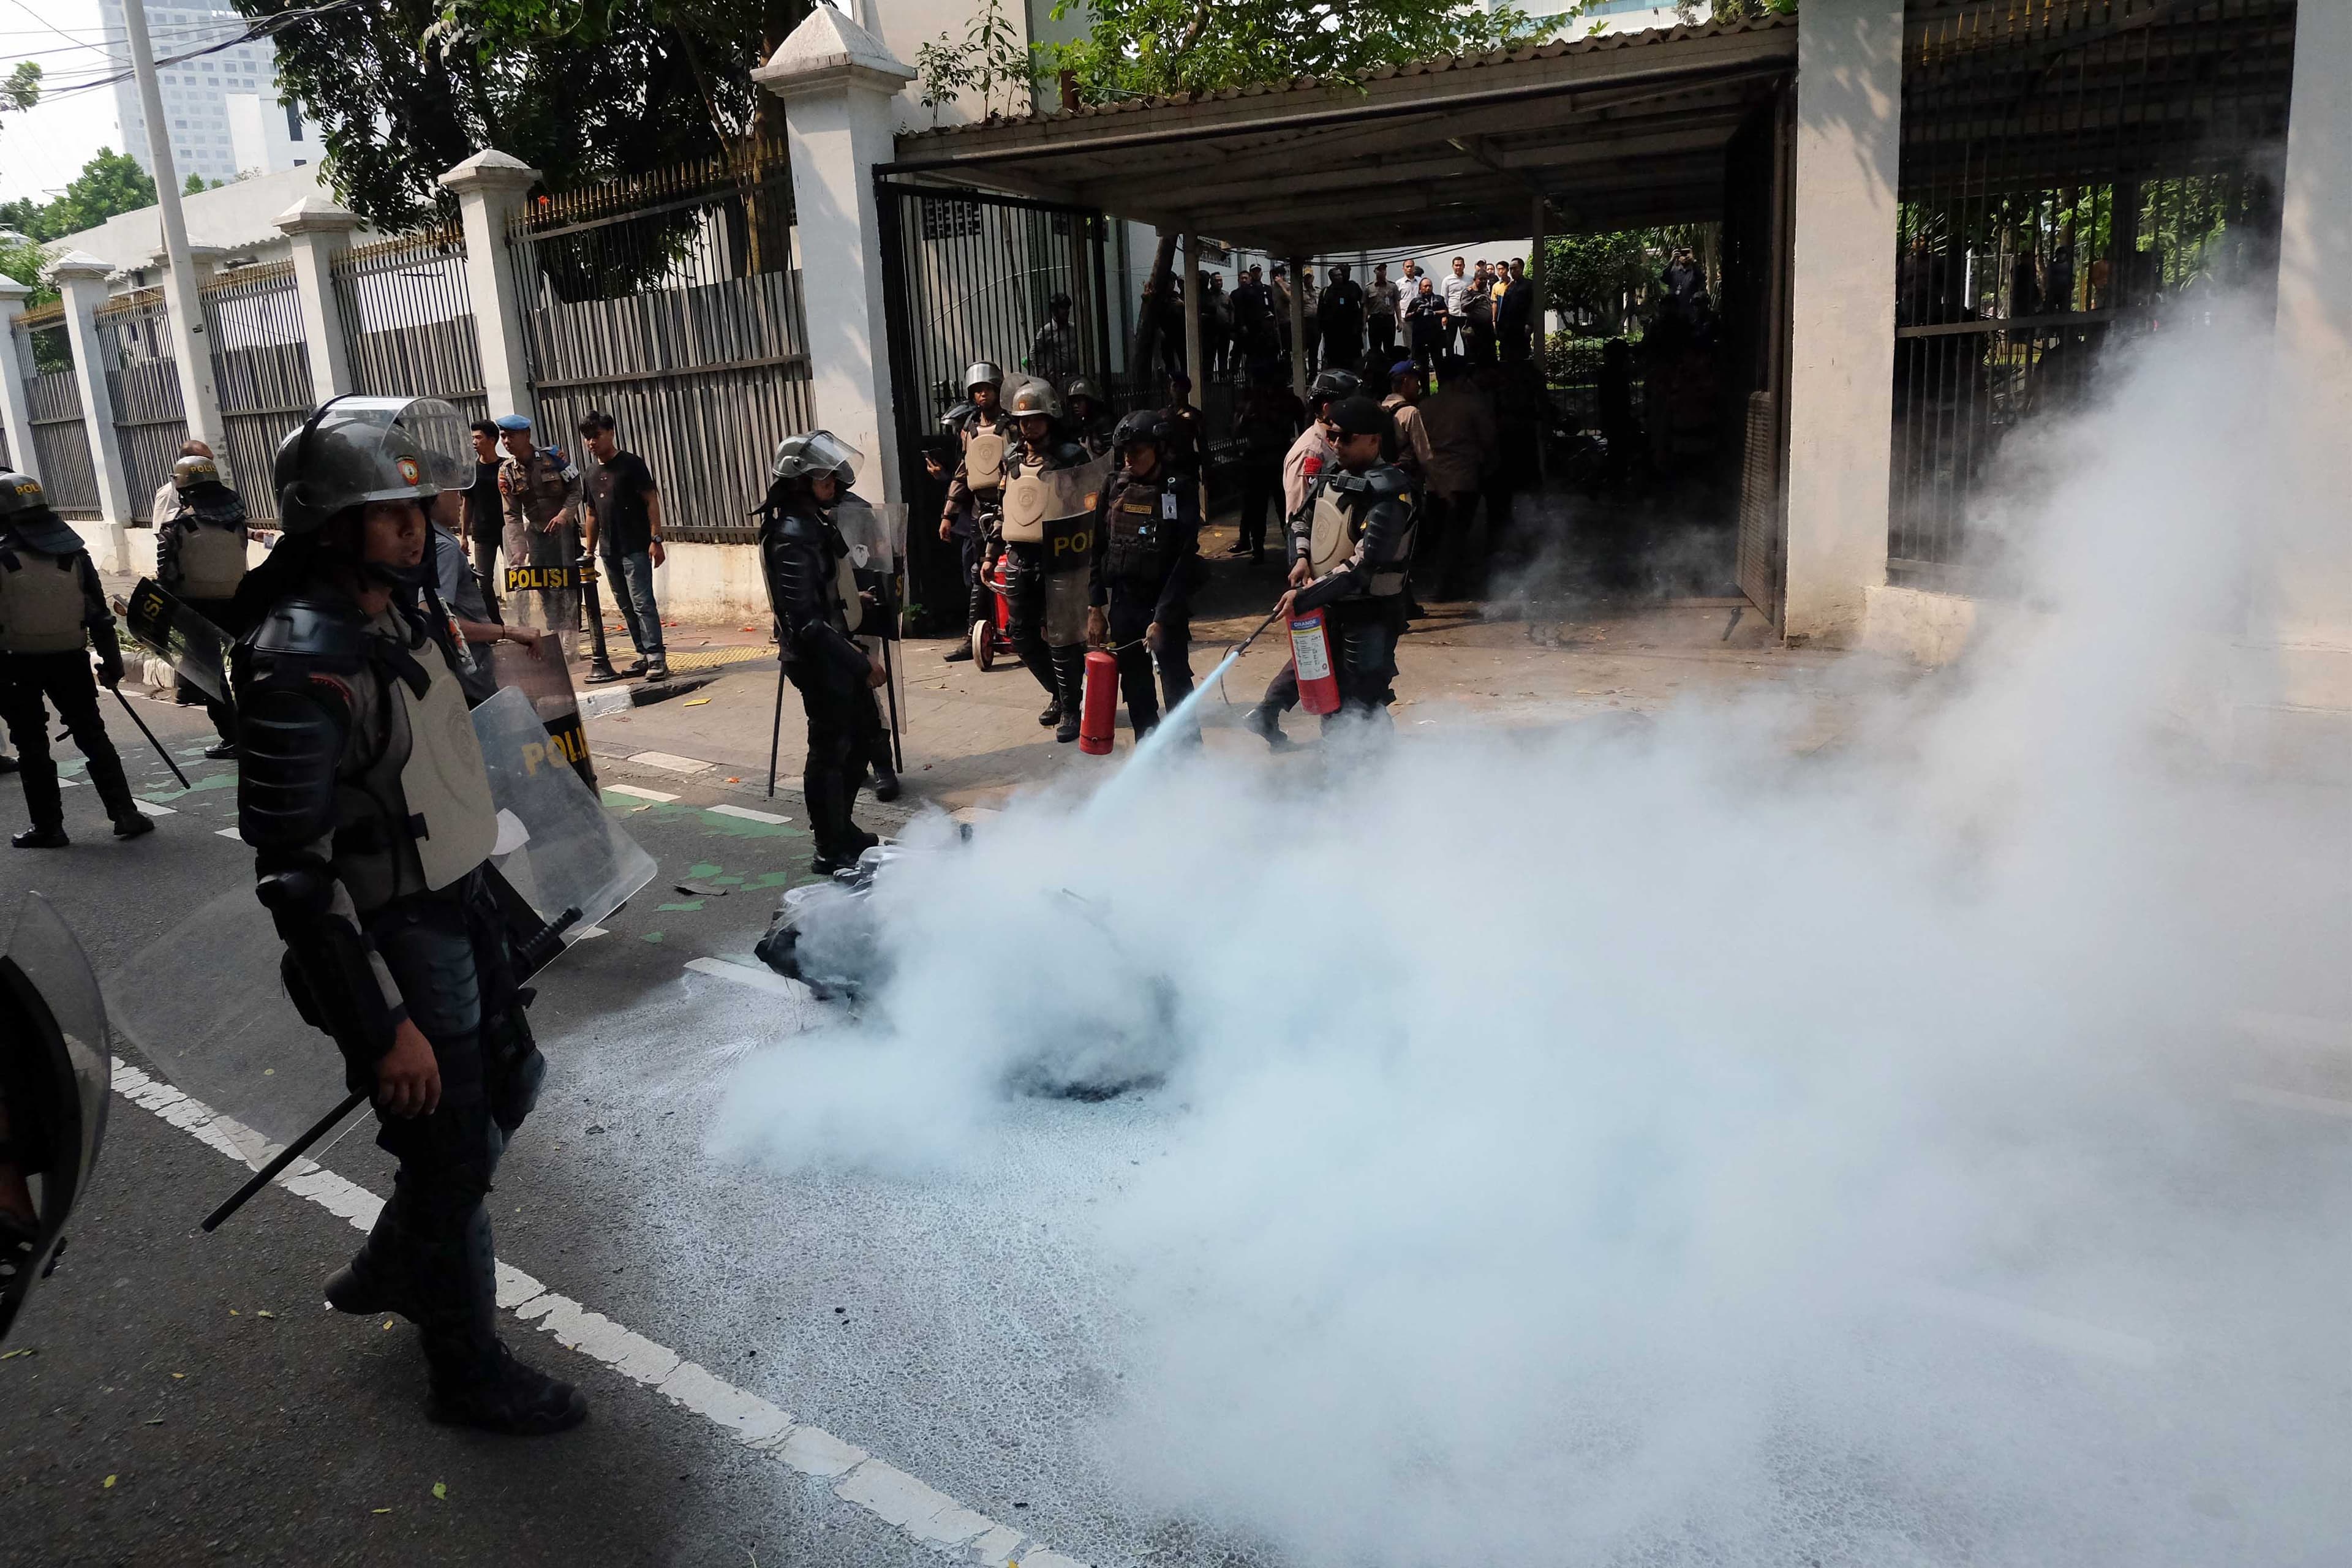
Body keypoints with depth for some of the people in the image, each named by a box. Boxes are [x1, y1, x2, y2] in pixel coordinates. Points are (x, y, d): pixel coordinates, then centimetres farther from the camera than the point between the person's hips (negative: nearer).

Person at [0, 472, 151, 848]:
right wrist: (111, 660, 10)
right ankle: (125, 814, 7)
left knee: (32, 745, 7)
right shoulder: (73, 552, 3)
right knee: (92, 736, 12)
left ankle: (48, 827, 10)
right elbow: (98, 613, 5)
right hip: (70, 659, 3)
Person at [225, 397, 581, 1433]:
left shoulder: (401, 607, 3)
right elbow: (294, 873, -24)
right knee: (452, 1151, 5)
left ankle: (386, 1274, 44)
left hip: (462, 907, 9)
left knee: (506, 1087, 23)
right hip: (395, 943, -9)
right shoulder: (301, 662, -25)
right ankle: (468, 1371, 27)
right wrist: (381, 1029, -22)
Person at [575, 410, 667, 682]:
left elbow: (651, 500, -9)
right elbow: (593, 515, 22)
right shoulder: (593, 475, 16)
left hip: (635, 549, -7)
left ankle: (657, 658, -14)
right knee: (627, 607, 9)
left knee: (642, 603, -13)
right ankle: (644, 656, 15)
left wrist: (655, 539, -17)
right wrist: (590, 550, 18)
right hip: (610, 552, 7)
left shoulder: (631, 464, -4)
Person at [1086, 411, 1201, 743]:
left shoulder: (1180, 491, -7)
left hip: (1166, 603, -4)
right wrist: (1095, 608, 5)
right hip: (1122, 602, 4)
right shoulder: (1114, 488, 6)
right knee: (1135, 688, 8)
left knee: (1176, 682, -6)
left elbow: (1184, 560, -11)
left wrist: (1162, 617, -16)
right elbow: (1098, 549, 10)